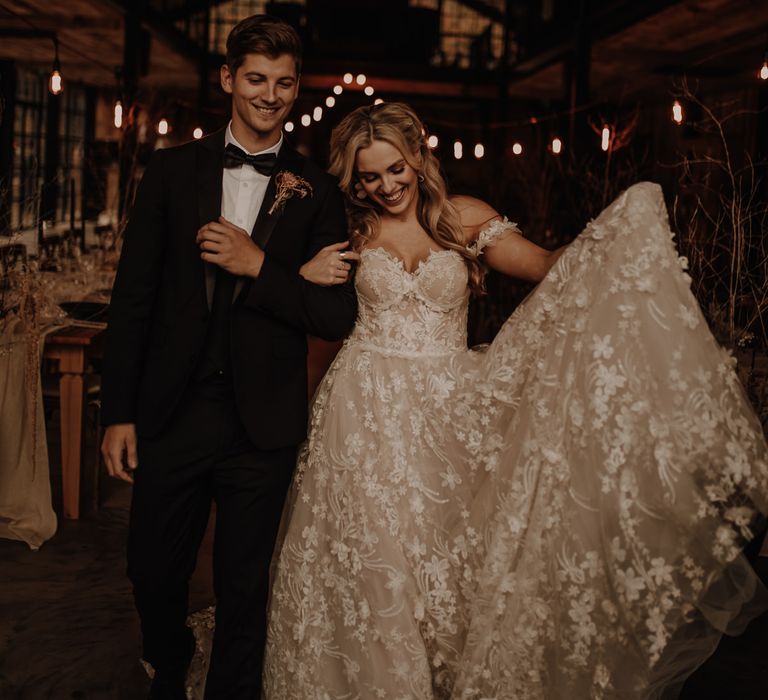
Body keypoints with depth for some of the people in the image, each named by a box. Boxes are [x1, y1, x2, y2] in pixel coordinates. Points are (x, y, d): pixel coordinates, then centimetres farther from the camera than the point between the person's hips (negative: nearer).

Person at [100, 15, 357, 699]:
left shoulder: (317, 191, -1)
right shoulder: (173, 170, 3)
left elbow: (340, 315, -4)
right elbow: (133, 296, 3)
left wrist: (259, 266, -18)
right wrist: (119, 412, 0)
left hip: (263, 426, -1)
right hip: (170, 412, 2)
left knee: (243, 590, 12)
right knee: (154, 574, 17)